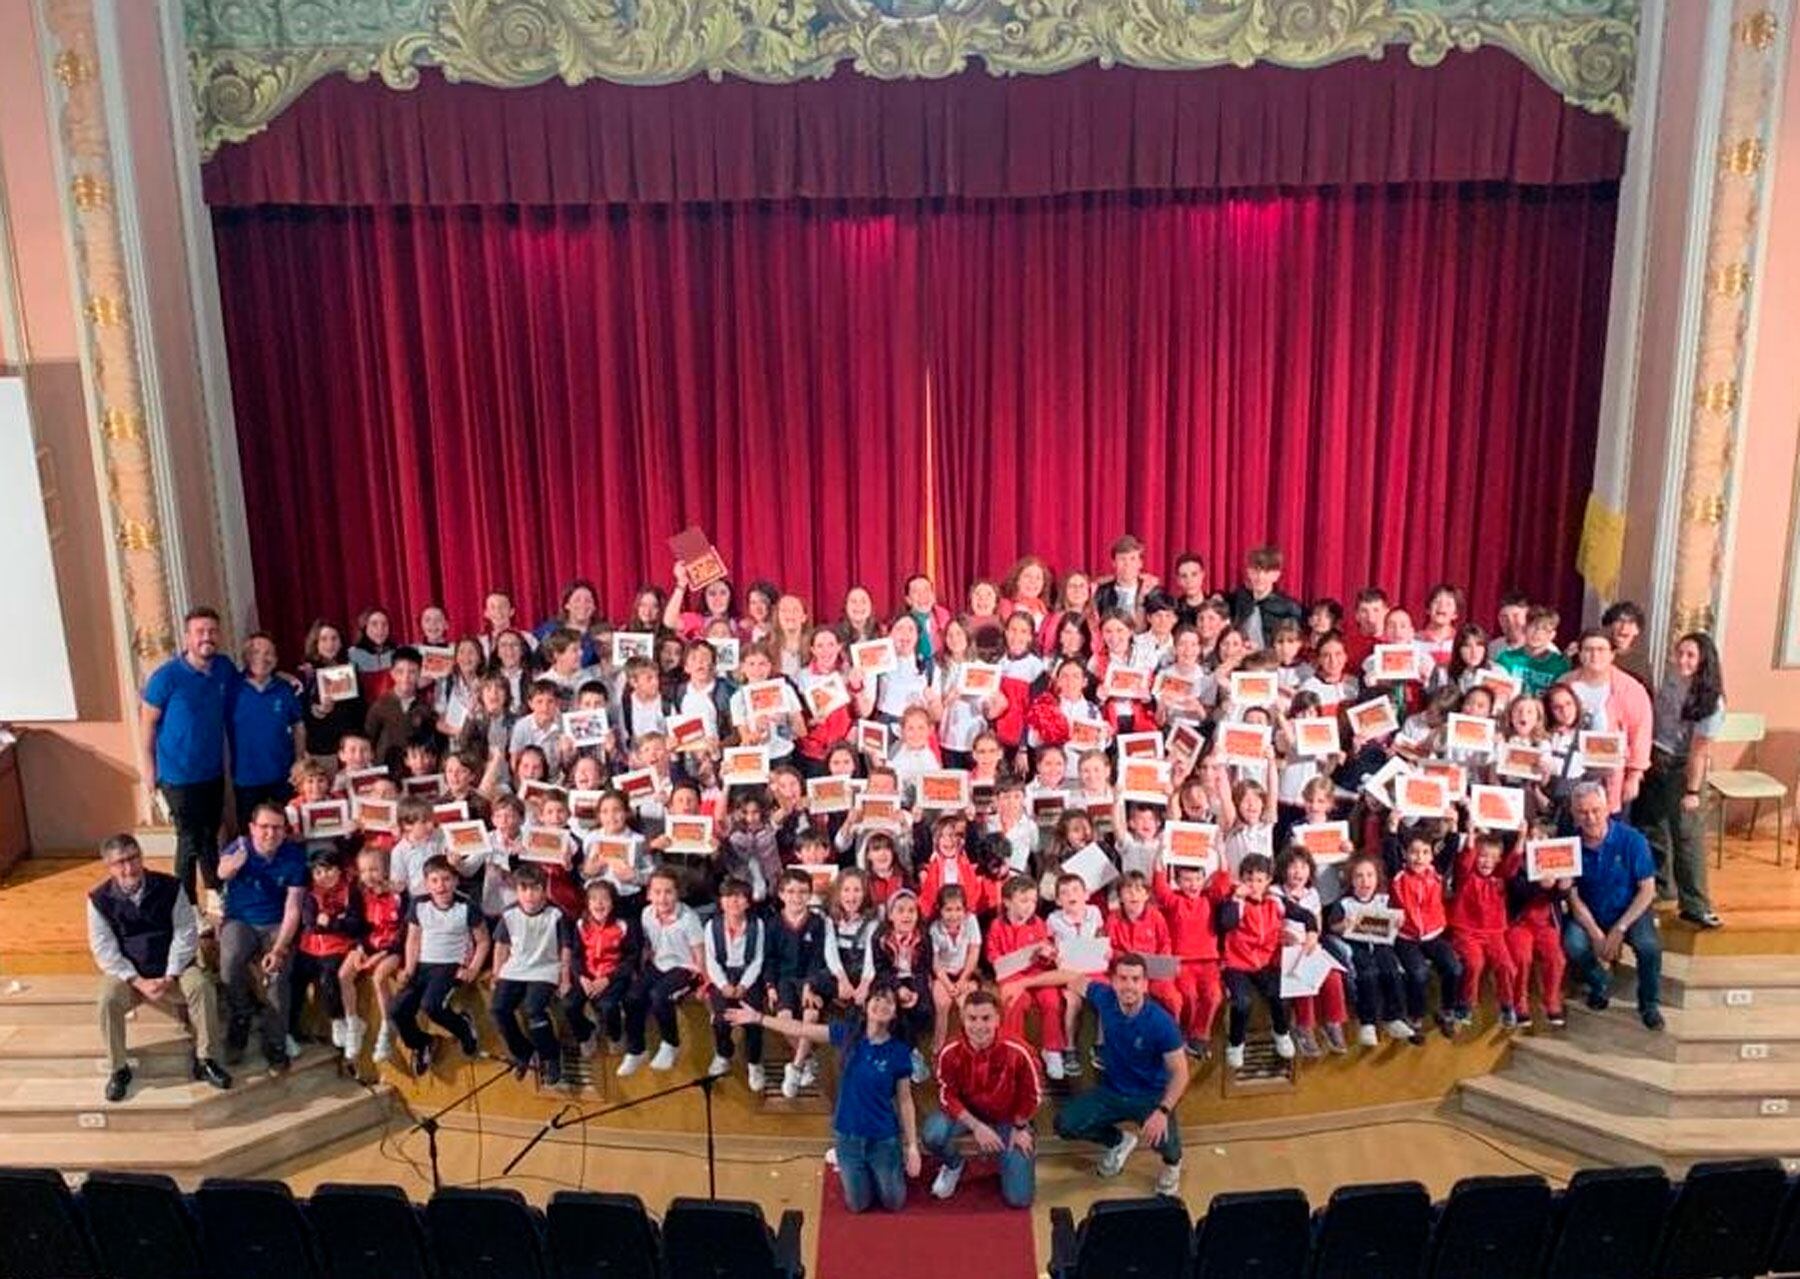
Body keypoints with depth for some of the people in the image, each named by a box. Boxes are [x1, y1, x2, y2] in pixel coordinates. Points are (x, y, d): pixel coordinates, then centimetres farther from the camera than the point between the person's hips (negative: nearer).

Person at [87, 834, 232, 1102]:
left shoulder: (170, 887, -8)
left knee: (202, 986, -27)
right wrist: (138, 982, -18)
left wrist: (170, 976, -16)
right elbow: (104, 949, -8)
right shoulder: (100, 899, -7)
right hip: (127, 972, 0)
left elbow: (186, 933, -6)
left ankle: (205, 1060, -13)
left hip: (171, 968, 0)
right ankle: (118, 1069, -10)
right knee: (108, 999, -30)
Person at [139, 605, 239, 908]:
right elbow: (147, 721, -10)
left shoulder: (225, 668, -2)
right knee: (190, 842, 3)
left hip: (214, 772, 5)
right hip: (179, 775, -5)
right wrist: (148, 768, -9)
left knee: (210, 837, 19)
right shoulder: (167, 676, -16)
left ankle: (219, 898, 33)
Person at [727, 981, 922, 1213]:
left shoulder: (899, 1051, -16)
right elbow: (801, 1030, -8)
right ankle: (868, 1173, 46)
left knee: (893, 1203, 15)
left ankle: (897, 1168, 43)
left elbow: (904, 1100, -8)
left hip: (883, 1138, -2)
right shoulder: (847, 1035, -11)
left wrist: (912, 1145, -6)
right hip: (847, 1136, 2)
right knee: (858, 1204, 17)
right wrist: (758, 1018, -9)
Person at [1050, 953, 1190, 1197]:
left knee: (1162, 1137, -32)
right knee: (1065, 1124, -14)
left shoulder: (1161, 1021, -24)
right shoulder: (1105, 999, -14)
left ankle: (1173, 1163, 13)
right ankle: (1118, 1141, 21)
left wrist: (1163, 1111, -32)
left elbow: (1180, 1072, -20)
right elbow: (1074, 979, 3)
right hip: (1111, 1090, 4)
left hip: (1151, 1095, -4)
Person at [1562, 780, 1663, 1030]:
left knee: (1650, 947, -29)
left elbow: (1647, 890, -12)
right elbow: (1572, 895, -9)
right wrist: (1595, 933, -19)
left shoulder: (1632, 840, -16)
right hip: (1588, 914, 1)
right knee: (1573, 946, -28)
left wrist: (1619, 929, -19)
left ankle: (1649, 1004, 0)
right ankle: (1599, 981, 8)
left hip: (1629, 911, -1)